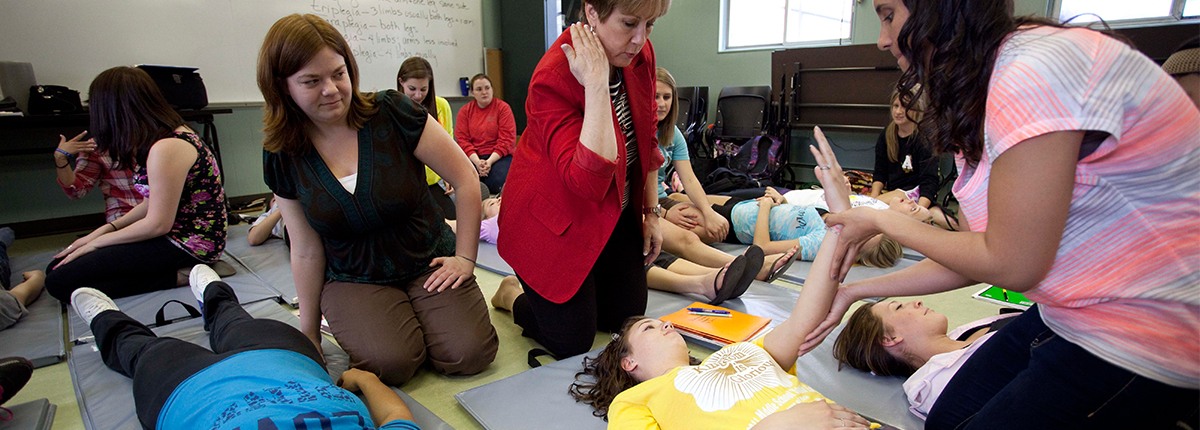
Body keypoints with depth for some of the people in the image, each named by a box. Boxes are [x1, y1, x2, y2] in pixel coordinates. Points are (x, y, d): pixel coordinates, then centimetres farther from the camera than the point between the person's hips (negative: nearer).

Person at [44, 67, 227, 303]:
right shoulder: (174, 134, 9)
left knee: (60, 281, -11)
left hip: (188, 245, -10)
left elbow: (157, 224, -18)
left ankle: (174, 277, -9)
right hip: (176, 232, 10)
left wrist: (98, 242, -4)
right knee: (58, 265, 8)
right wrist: (106, 229, 10)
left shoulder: (166, 148, -21)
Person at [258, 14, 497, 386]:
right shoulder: (282, 156, -3)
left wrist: (465, 258, -9)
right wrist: (309, 331, 8)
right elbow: (306, 251, 4)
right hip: (352, 280, 1)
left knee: (469, 353, -20)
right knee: (391, 361, -25)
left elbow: (466, 180, -10)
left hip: (429, 263, -1)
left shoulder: (392, 112, -13)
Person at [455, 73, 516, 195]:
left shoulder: (503, 107, 2)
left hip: (498, 156, -2)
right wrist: (477, 162, -15)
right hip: (473, 157, 2)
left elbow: (507, 140, -5)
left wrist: (490, 161, -17)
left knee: (496, 183, -30)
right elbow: (462, 140, 2)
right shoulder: (465, 111, 11)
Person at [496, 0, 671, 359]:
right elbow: (589, 183, -40)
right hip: (556, 218, -6)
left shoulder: (640, 54, -8)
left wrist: (652, 213, 7)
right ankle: (514, 296, 28)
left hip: (615, 210, 7)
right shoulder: (553, 78, -30)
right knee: (573, 343, 1)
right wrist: (596, 85, -40)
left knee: (629, 318, 12)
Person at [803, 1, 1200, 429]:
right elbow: (975, 253, 7)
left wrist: (881, 222, -8)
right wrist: (854, 291, 9)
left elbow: (1008, 264, -21)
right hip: (1068, 312, 8)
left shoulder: (1033, 70, -25)